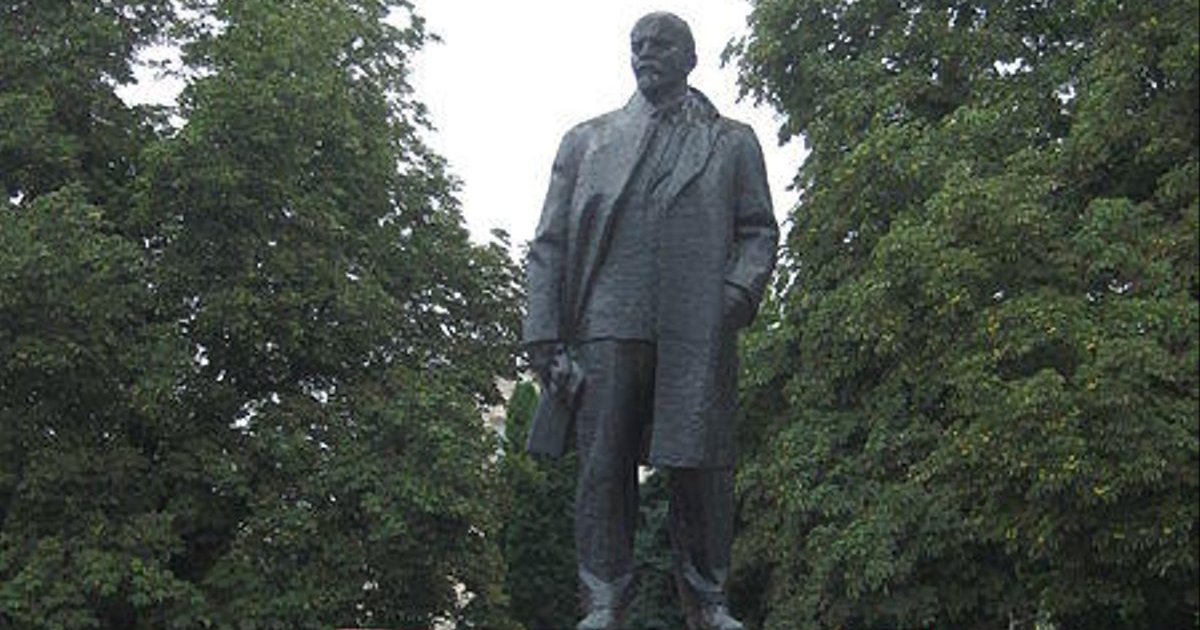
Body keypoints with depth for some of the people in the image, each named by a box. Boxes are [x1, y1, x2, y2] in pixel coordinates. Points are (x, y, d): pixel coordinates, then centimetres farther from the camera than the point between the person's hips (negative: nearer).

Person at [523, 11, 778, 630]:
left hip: (698, 335, -1)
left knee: (700, 468, -2)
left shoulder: (733, 142, 20)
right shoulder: (586, 140, 20)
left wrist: (738, 290, -6)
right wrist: (544, 333, 1)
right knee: (603, 470, -2)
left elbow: (759, 230, 15)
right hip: (607, 329, 1)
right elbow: (549, 243, 13)